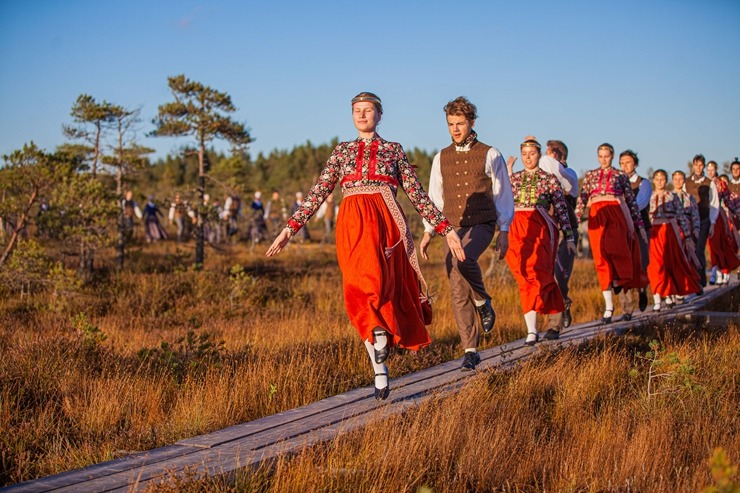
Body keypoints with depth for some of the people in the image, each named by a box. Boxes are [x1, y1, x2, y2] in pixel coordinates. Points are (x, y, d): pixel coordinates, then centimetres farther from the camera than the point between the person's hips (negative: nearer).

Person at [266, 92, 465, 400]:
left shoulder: (394, 150, 14)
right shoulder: (342, 151, 18)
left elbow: (417, 194, 12)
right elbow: (319, 192, 13)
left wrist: (445, 229, 7)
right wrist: (290, 228, 5)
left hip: (384, 223, -1)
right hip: (351, 225, 1)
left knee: (375, 284, -24)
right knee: (359, 293, -10)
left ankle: (380, 343, -1)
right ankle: (380, 374, -4)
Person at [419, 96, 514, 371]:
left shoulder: (490, 155, 2)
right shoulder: (441, 158, 12)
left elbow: (503, 194, 3)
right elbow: (435, 197, 17)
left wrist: (504, 231, -3)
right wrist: (428, 232, 9)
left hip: (481, 225, -4)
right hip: (453, 228, 4)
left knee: (464, 260, -35)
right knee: (458, 293, -1)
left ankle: (483, 302, -8)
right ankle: (471, 351, 6)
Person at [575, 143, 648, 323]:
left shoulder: (621, 175, 11)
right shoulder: (590, 175, 15)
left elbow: (631, 200, 11)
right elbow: (582, 199, 9)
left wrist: (639, 224, 8)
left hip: (617, 214, -1)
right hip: (597, 216, 1)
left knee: (613, 246, -26)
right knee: (601, 260, -4)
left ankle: (617, 280, 5)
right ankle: (608, 306, -2)